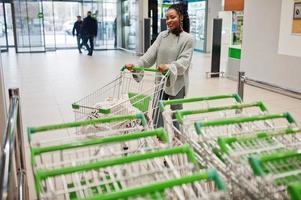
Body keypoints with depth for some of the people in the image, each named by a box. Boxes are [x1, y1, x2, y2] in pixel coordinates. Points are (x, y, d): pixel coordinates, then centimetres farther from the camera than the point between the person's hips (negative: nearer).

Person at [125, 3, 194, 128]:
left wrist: (169, 67, -38)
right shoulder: (162, 35, 5)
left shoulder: (188, 39, -9)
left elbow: (184, 61, -20)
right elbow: (151, 53, -4)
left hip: (177, 83, -4)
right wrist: (137, 65, -19)